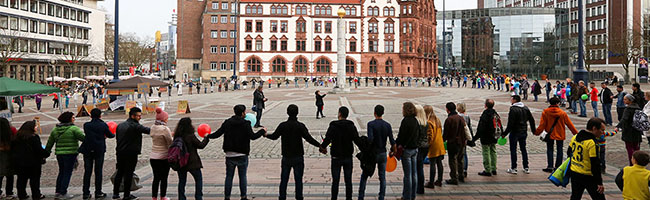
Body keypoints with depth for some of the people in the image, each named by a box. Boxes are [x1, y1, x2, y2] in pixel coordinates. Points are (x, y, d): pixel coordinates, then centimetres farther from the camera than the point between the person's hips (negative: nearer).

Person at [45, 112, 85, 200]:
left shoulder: (55, 129, 9)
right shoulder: (74, 129, -10)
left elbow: (50, 143, 14)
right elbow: (83, 138, -15)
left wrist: (46, 153, 24)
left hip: (59, 154, 6)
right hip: (70, 153, -6)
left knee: (61, 172, 16)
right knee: (67, 173, 1)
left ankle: (58, 192, 17)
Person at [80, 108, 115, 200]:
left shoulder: (86, 125, -2)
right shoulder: (103, 125, -6)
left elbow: (87, 135, 12)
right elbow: (109, 135, 8)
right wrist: (114, 134, 33)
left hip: (87, 150, 2)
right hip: (99, 150, -2)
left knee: (87, 171, 7)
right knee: (98, 171, 5)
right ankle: (98, 193, 7)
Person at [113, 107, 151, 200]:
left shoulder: (120, 125, 12)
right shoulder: (135, 126, -13)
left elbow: (117, 138, 14)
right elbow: (148, 130, -21)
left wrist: (120, 150, 17)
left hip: (120, 153, 7)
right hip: (131, 154, -7)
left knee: (119, 173, 13)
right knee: (128, 174, -1)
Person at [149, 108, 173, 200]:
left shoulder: (153, 128, 4)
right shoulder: (165, 129, -16)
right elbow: (170, 143, -12)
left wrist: (170, 134, 11)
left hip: (153, 157, 6)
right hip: (163, 157, -6)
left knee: (156, 178, 12)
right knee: (164, 178, 7)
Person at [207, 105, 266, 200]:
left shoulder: (227, 123, 2)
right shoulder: (245, 124, -9)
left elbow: (217, 134, 0)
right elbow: (252, 136, -16)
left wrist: (208, 136, 18)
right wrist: (262, 131, 0)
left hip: (230, 155, 3)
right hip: (242, 155, -3)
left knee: (229, 176, 9)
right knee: (242, 177, 8)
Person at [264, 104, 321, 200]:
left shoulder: (282, 125, -4)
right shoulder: (300, 126, -11)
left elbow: (274, 136, 5)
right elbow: (309, 138, -16)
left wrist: (265, 135, 25)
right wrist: (320, 145, -9)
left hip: (286, 157, 2)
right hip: (298, 157, -2)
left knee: (284, 179, 10)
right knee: (298, 179, 5)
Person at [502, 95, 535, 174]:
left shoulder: (513, 109, -16)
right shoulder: (526, 108, 7)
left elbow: (510, 124, -20)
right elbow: (531, 120, 11)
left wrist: (504, 133, -15)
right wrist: (534, 130, 21)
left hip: (515, 133, -7)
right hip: (523, 132, 7)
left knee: (513, 150, 2)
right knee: (523, 149, 14)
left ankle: (513, 168, 4)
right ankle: (526, 168, 16)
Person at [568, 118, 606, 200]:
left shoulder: (575, 137, 3)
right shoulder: (592, 143, -20)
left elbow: (569, 152, 17)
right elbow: (595, 165, -19)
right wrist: (599, 183, -15)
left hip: (574, 172, 7)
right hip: (587, 176, -7)